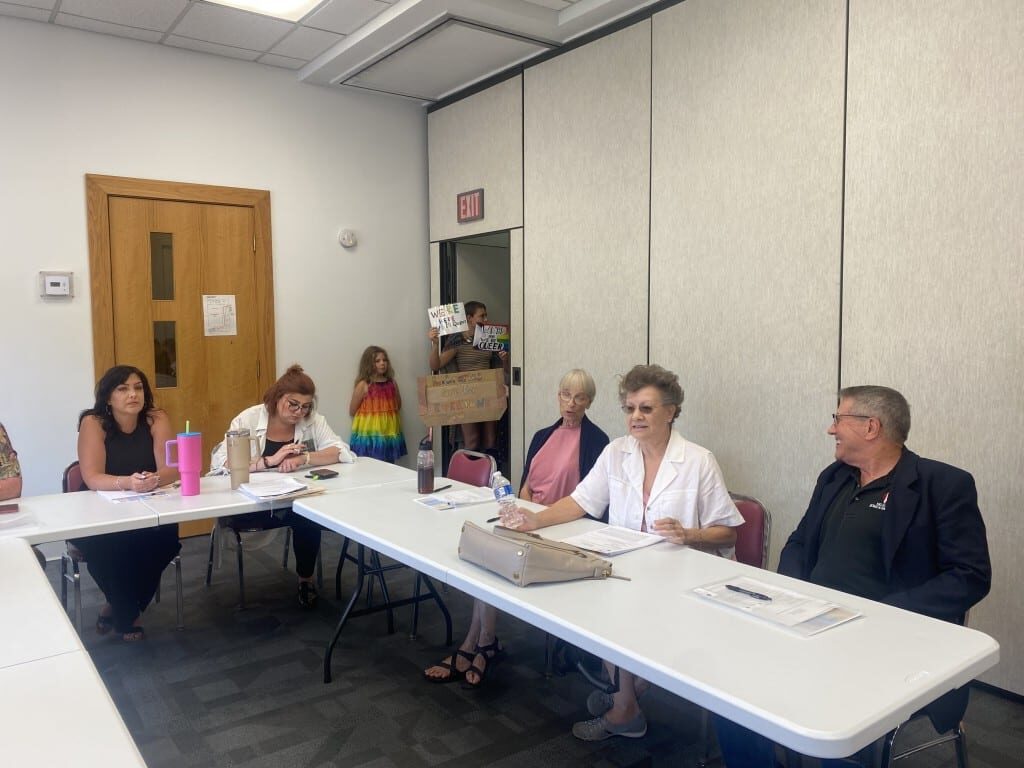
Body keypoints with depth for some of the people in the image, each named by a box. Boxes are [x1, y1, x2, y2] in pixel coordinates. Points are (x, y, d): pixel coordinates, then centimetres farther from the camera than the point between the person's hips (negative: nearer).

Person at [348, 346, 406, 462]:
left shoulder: (392, 383, 6)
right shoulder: (363, 385, -7)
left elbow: (398, 406, 18)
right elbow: (352, 411, -3)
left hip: (389, 432, 4)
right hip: (369, 433, -4)